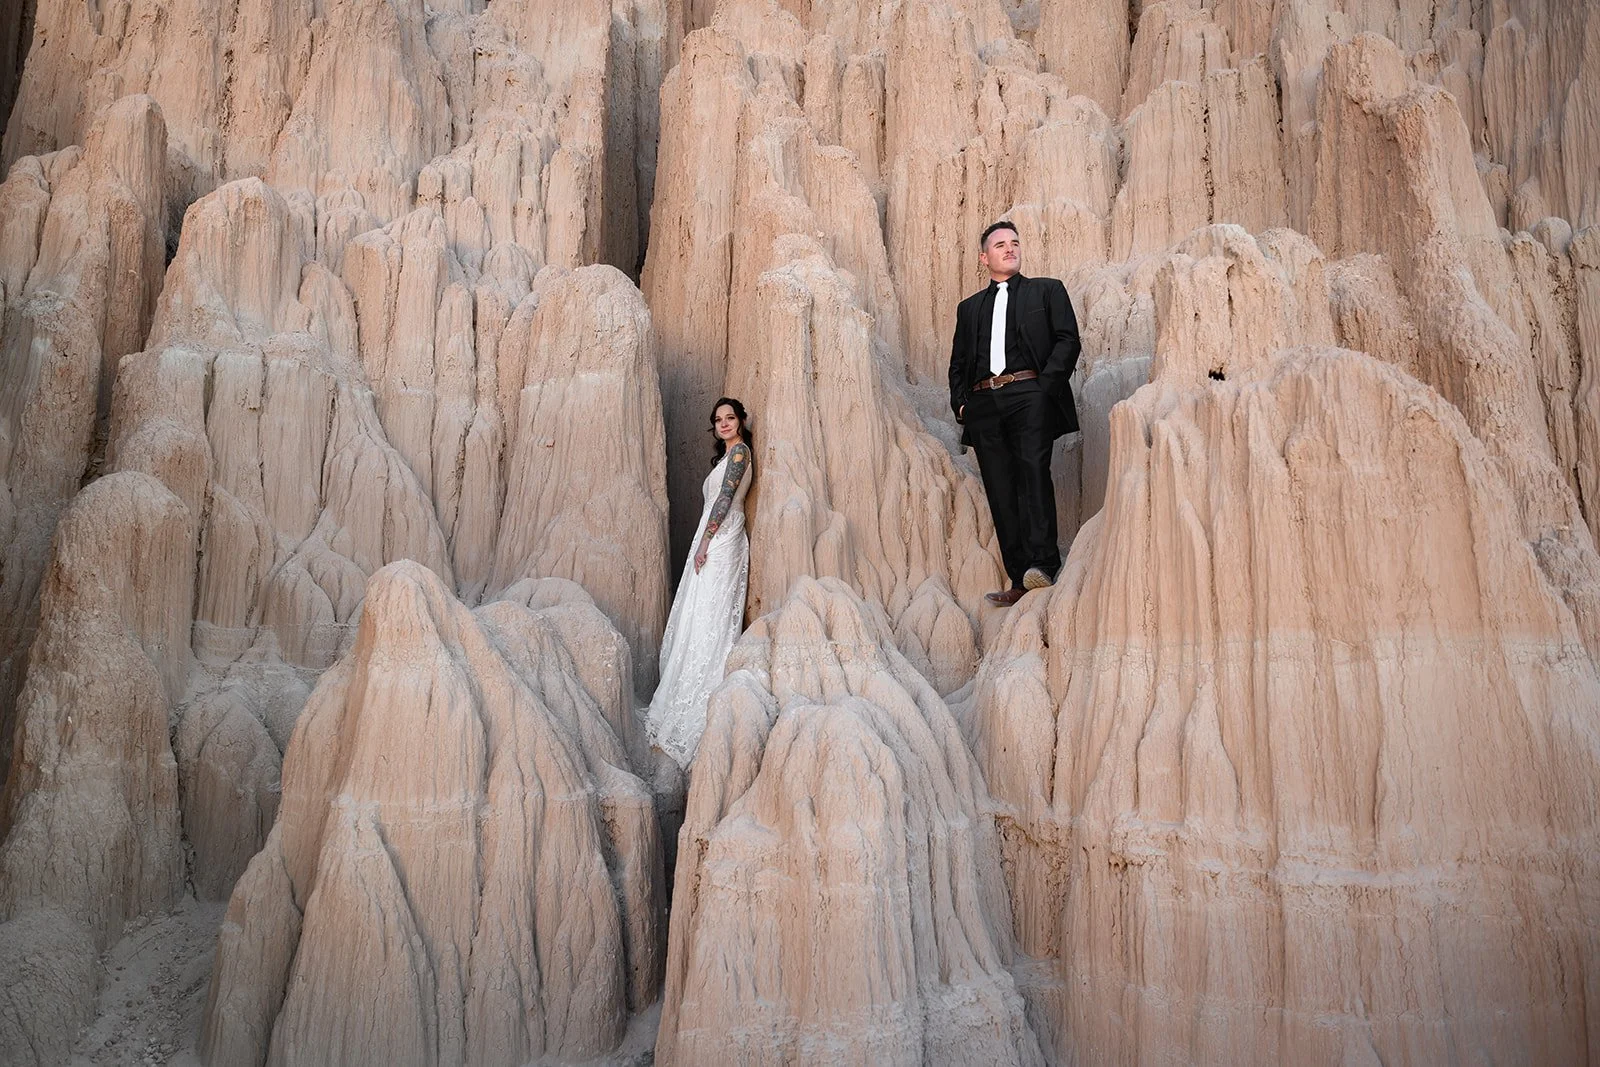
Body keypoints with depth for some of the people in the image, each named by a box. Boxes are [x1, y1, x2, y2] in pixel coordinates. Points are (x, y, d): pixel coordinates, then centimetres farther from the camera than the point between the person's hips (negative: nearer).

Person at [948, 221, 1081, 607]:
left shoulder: (1047, 290, 18)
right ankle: (1019, 580, -3)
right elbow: (958, 363, 26)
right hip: (984, 405, 3)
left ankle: (1042, 563, -29)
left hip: (1030, 396, -3)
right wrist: (960, 403, 8)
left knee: (1033, 469, -24)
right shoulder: (969, 307, 27)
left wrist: (1046, 385, -8)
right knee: (1001, 492, -3)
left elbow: (1068, 340, 6)